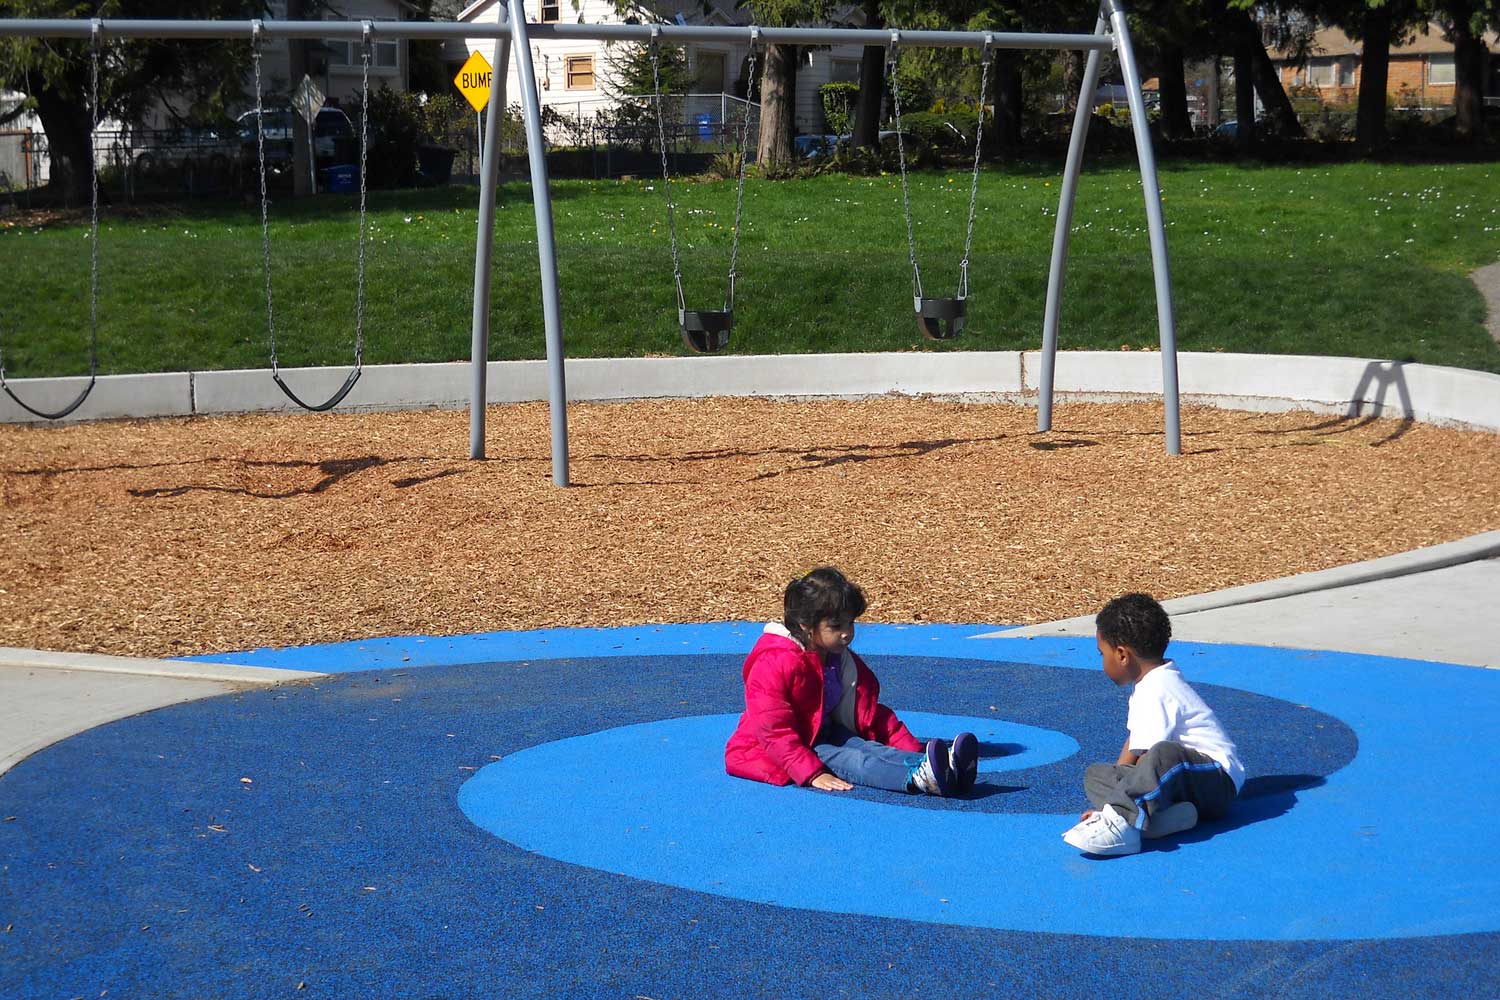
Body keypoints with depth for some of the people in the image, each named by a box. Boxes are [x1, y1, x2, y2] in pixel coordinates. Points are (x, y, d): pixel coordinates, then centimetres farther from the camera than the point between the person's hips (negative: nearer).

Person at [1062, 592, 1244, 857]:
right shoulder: (1146, 686, 16)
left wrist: (1116, 803, -15)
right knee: (1095, 774, 0)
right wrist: (1115, 788, 13)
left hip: (1219, 781, -11)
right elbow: (1133, 743, 21)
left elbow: (1147, 756, -21)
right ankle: (1167, 815, -21)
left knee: (1165, 755, -41)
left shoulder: (1155, 693, -18)